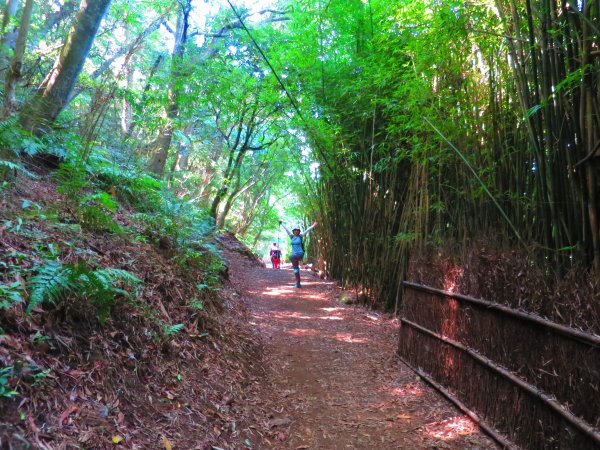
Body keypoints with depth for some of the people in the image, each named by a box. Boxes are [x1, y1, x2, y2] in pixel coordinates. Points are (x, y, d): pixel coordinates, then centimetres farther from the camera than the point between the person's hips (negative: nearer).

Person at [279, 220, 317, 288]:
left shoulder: (300, 236, 2)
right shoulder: (292, 236, 10)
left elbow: (307, 230, -3)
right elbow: (286, 230, 14)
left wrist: (313, 226, -7)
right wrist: (282, 223, 19)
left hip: (300, 254, -4)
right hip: (294, 254, 4)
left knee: (291, 257, -34)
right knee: (296, 268, 1)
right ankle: (298, 284, 6)